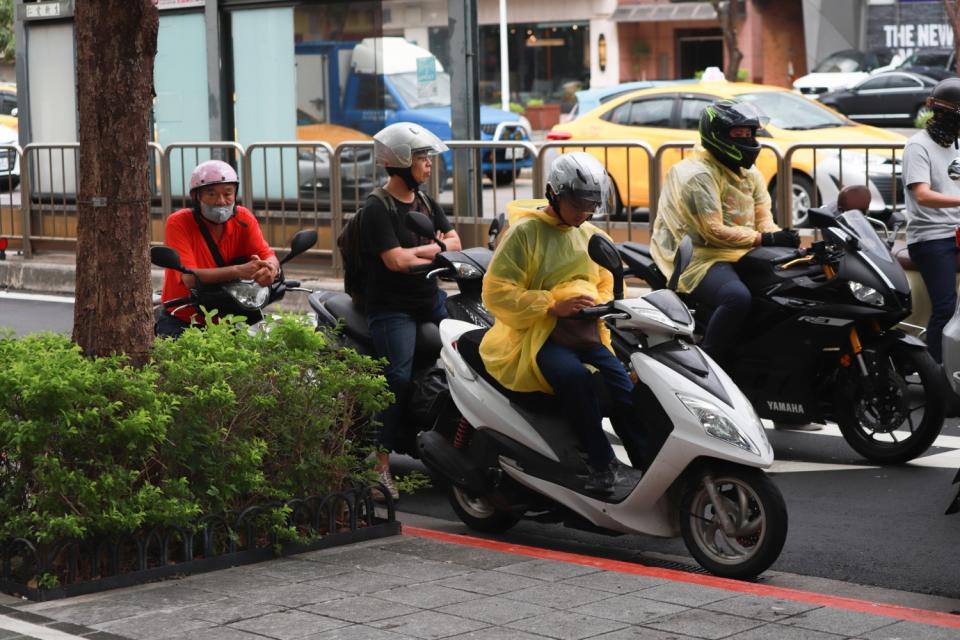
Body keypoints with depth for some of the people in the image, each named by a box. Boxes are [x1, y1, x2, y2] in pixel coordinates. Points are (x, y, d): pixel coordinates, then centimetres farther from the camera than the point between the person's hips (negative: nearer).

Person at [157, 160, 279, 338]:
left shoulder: (243, 218, -1)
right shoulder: (178, 223, -13)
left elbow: (269, 256, -10)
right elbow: (190, 278, -25)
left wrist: (269, 269, -36)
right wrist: (238, 271, -39)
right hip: (181, 323, -3)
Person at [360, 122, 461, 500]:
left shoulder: (424, 202, 16)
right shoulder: (377, 209, -9)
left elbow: (453, 242, 10)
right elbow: (396, 261, -19)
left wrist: (418, 251, -8)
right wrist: (434, 249, -3)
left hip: (430, 299, 8)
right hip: (393, 308, -8)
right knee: (399, 378, -21)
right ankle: (381, 463, -19)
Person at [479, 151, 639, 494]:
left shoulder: (593, 237, 16)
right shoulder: (524, 232, -4)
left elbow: (606, 286, 28)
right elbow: (496, 292, -10)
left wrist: (600, 305, 4)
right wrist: (553, 306, -17)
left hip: (587, 334, 6)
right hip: (538, 336, -6)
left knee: (626, 394, -17)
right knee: (574, 376, -36)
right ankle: (601, 463, -27)